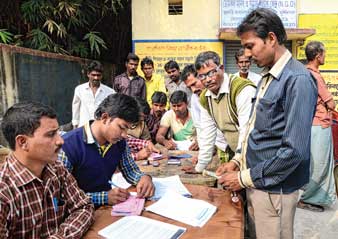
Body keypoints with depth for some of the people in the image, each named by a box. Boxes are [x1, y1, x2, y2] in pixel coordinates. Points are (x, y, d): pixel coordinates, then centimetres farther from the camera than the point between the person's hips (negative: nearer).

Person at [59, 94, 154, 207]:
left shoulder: (120, 142, 1)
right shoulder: (68, 145, -19)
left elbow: (130, 170, 13)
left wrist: (144, 177, -9)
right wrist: (104, 197, -27)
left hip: (108, 207, 5)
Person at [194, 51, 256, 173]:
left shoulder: (244, 89, -22)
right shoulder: (204, 97, 4)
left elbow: (247, 132, -25)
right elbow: (207, 134, 10)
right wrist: (199, 167, 12)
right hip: (233, 153, 6)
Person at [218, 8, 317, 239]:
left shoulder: (297, 79, -18)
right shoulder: (268, 76, 9)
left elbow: (295, 150, -24)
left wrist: (245, 178, -17)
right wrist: (239, 161, 6)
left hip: (274, 189, -8)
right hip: (256, 183, 8)